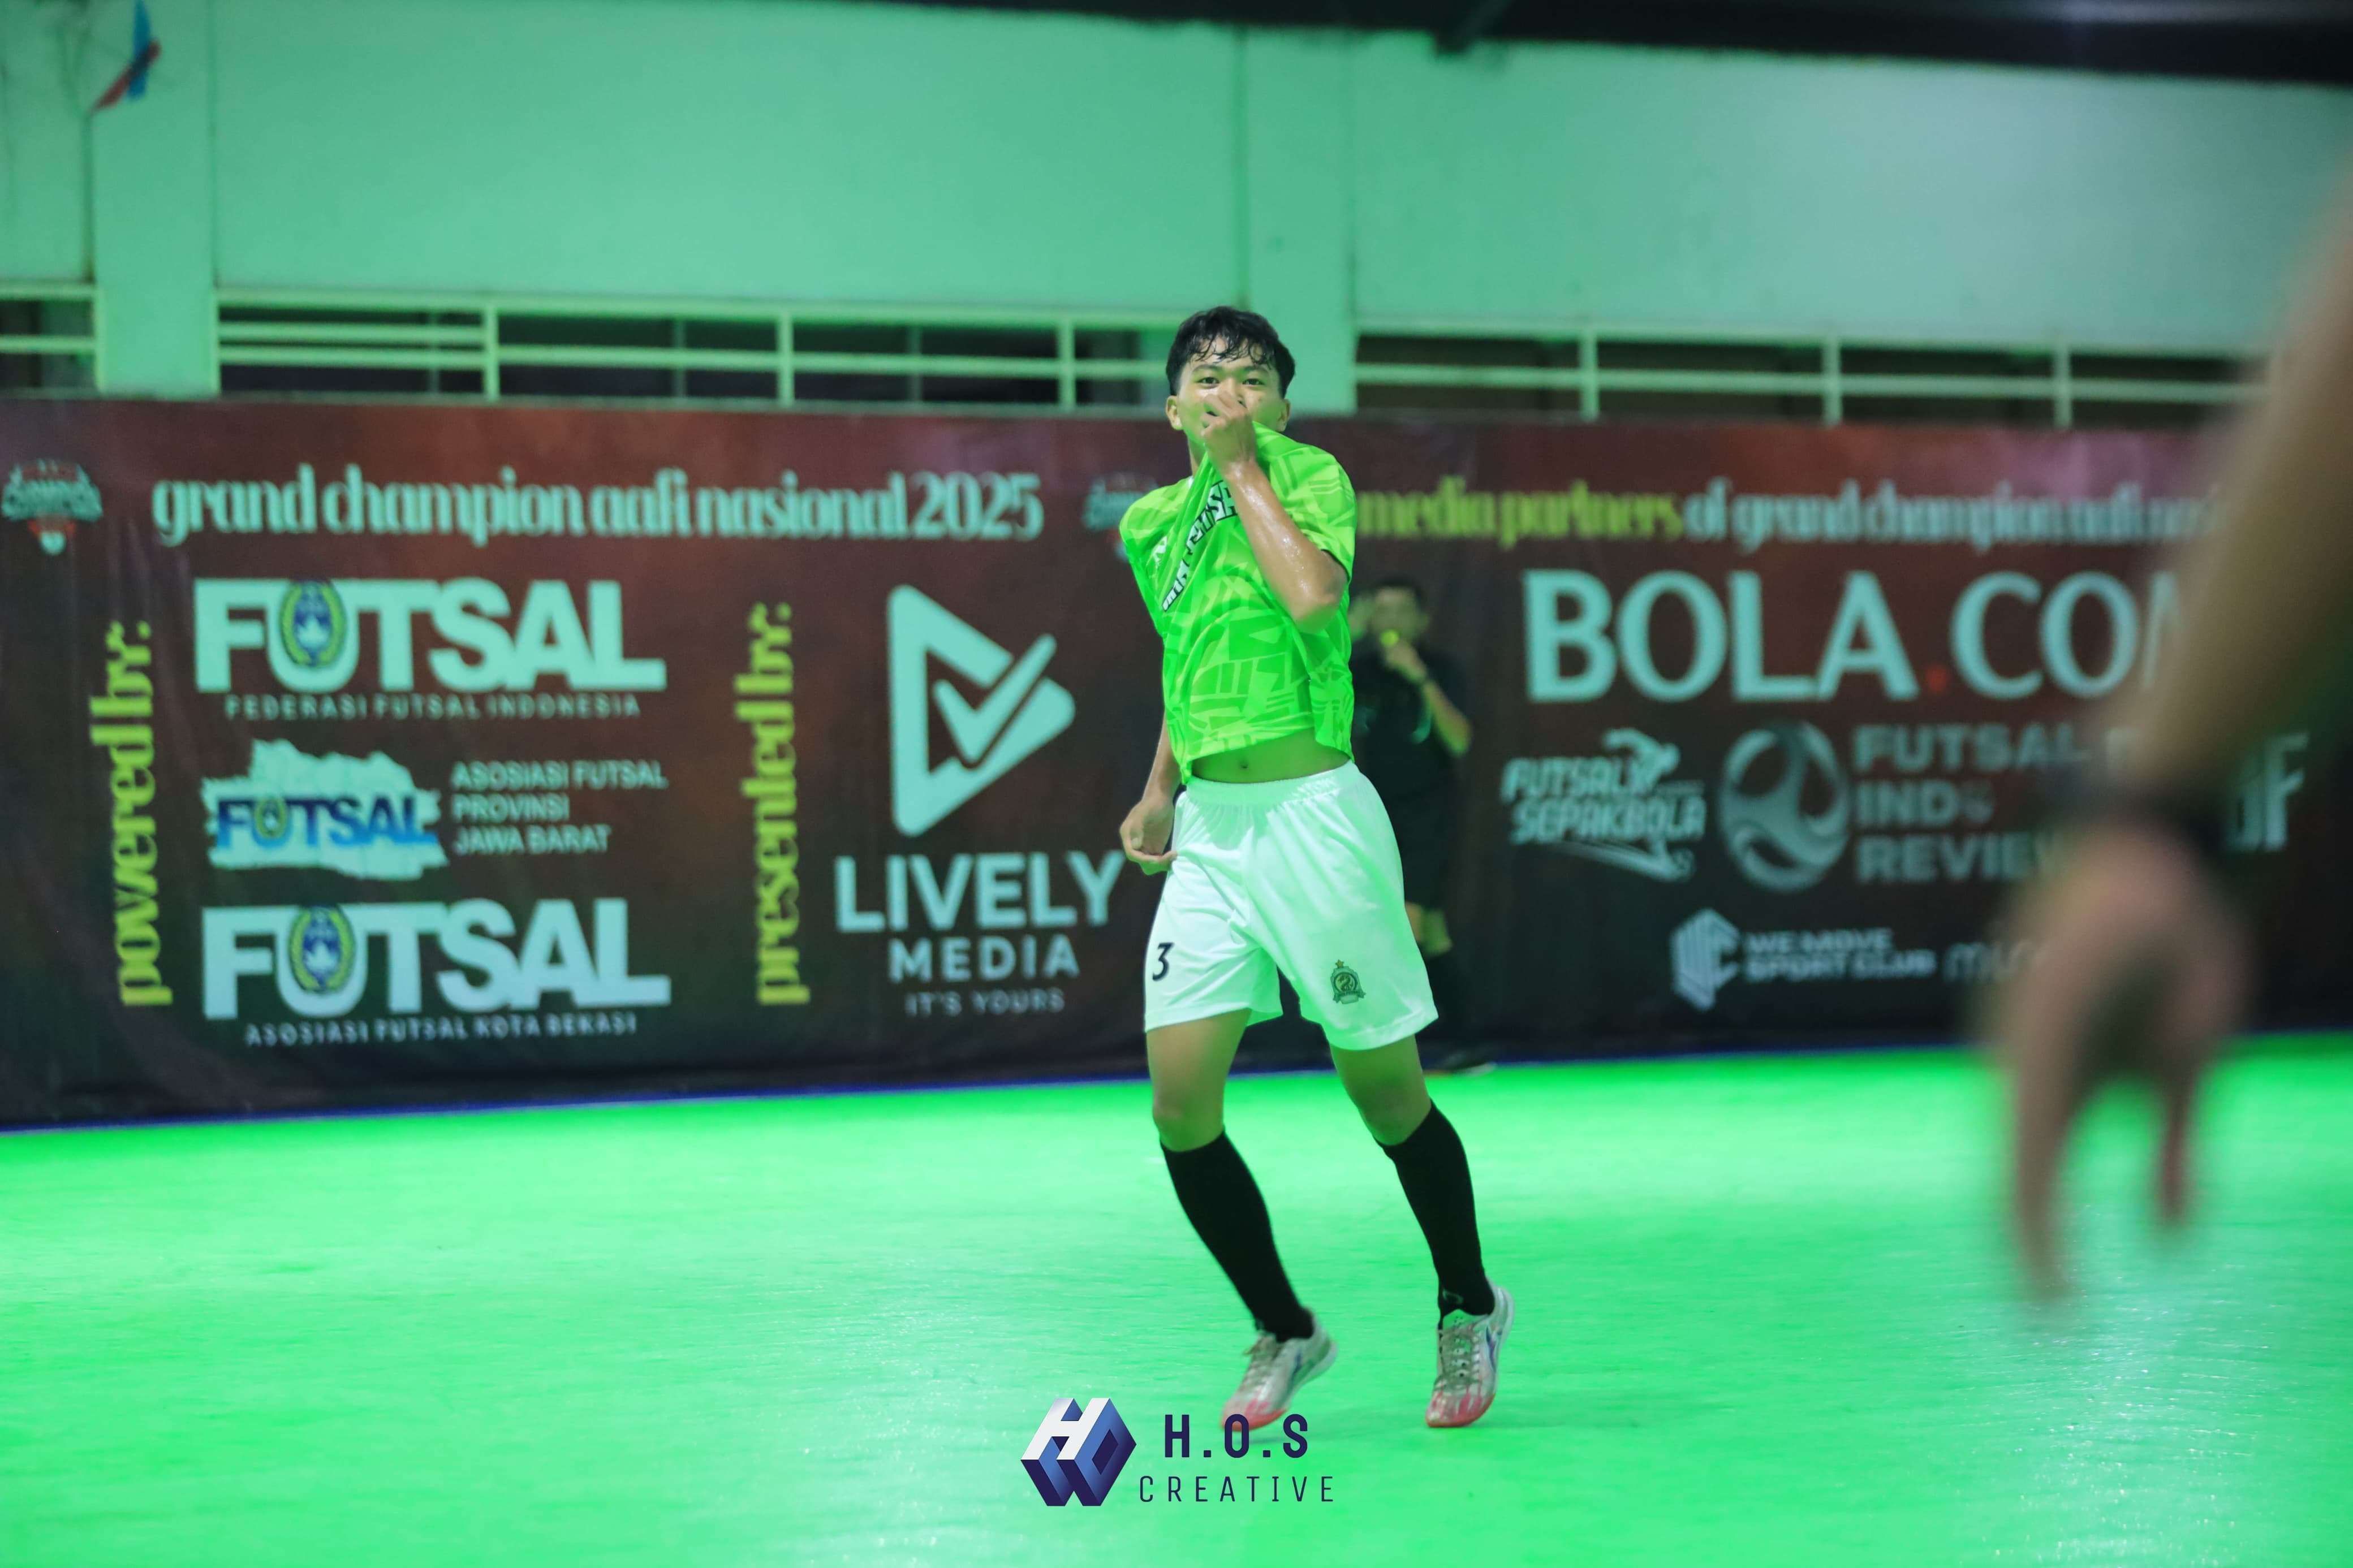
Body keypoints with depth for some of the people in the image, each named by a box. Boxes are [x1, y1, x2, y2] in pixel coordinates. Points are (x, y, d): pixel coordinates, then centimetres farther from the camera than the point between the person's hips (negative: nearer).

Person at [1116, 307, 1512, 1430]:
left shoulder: (1310, 475, -5)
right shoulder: (1150, 524, 12)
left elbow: (1313, 597, -25)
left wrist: (1244, 468, -15)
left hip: (1312, 814, -5)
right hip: (1208, 827, 5)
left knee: (1387, 1094, 5)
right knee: (1180, 1106, -5)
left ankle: (1469, 1309, 28)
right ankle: (1284, 1333, 14)